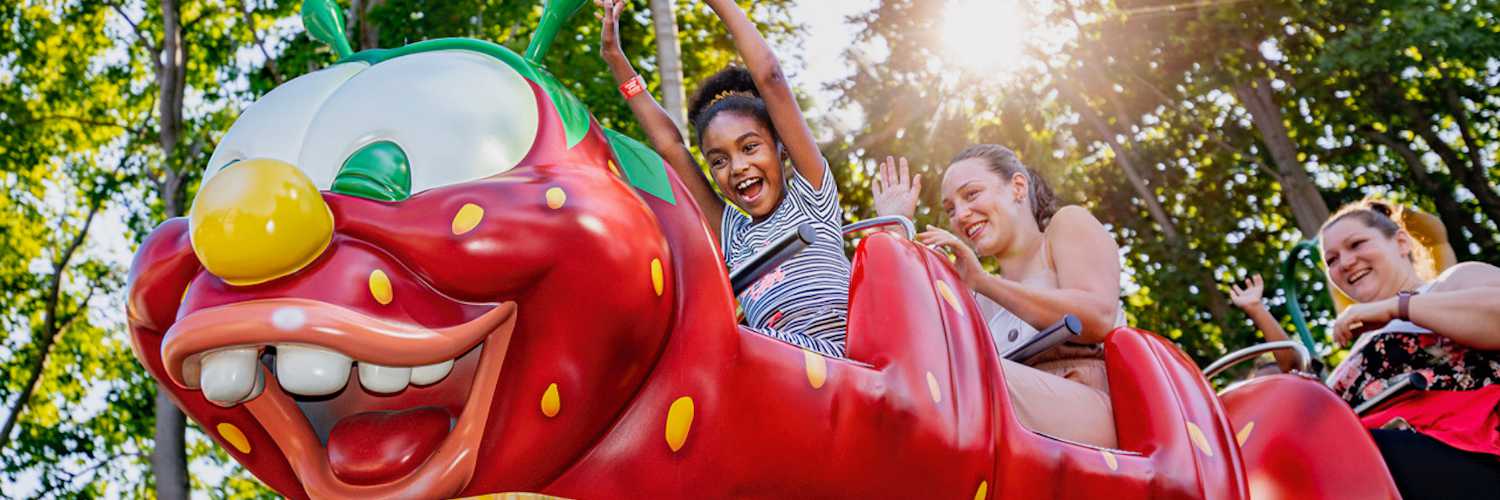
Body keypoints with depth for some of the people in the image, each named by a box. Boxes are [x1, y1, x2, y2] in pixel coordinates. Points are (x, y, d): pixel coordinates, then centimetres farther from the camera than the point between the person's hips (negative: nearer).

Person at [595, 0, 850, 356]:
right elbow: (669, 144, 24)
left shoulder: (810, 195, 12)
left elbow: (770, 79, 6)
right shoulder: (734, 237, 24)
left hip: (834, 354, -5)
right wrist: (616, 59, 25)